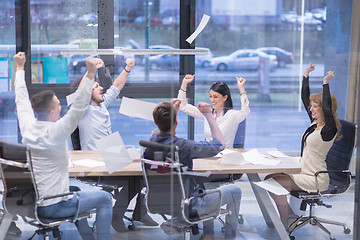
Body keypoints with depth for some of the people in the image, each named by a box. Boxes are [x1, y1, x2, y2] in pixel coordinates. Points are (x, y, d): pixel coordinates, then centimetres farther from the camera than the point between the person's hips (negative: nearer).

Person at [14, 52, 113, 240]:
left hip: (31, 202, 8)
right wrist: (90, 73, -36)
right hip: (52, 207, -8)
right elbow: (79, 105, -31)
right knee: (105, 199, 4)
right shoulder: (56, 132, -23)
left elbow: (21, 99, 11)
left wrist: (20, 67, 21)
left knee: (74, 191, 34)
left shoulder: (27, 127, -4)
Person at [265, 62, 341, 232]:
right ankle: (291, 216, 9)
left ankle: (285, 228, -7)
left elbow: (328, 109, -35)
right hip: (305, 173, 9)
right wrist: (306, 75, 15)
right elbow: (305, 98, 17)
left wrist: (326, 83, -32)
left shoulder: (329, 130, -16)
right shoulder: (314, 122, 9)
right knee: (269, 178, 5)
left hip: (316, 180, -9)